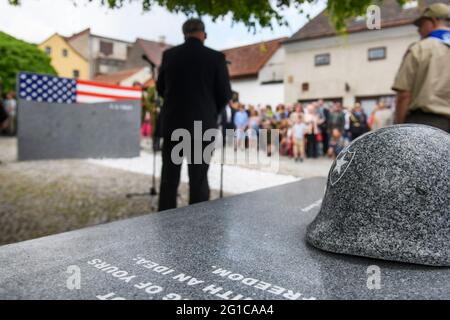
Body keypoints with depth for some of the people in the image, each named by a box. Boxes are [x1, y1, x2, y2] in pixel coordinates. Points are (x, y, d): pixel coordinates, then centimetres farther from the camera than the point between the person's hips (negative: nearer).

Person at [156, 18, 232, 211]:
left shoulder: (169, 55, 2)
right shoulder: (216, 58, -5)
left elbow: (161, 89, 12)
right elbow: (225, 95, -3)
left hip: (173, 123, 3)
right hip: (202, 125, -2)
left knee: (169, 179, 10)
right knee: (199, 179, 5)